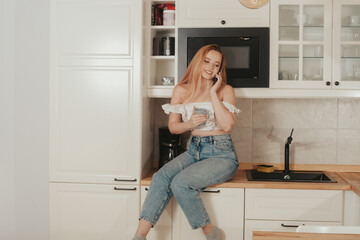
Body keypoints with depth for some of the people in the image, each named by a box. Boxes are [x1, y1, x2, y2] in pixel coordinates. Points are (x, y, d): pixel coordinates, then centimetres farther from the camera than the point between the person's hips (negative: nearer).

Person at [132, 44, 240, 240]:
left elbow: (227, 125, -12)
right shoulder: (182, 91, 8)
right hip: (194, 150, 4)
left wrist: (213, 93, -10)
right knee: (162, 176, -24)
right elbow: (172, 126, 10)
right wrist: (189, 124, -11)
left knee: (180, 183, -27)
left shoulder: (225, 90, 1)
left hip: (221, 154, -3)